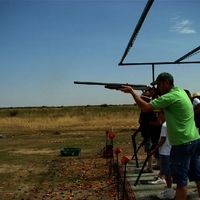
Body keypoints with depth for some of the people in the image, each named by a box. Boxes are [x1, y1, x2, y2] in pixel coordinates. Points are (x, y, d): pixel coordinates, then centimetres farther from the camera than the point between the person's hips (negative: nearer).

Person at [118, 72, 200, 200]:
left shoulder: (171, 97, -18)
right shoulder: (180, 92, 11)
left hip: (182, 144, -9)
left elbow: (145, 108, -20)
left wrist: (132, 91, -11)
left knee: (181, 181, -1)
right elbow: (161, 107, 21)